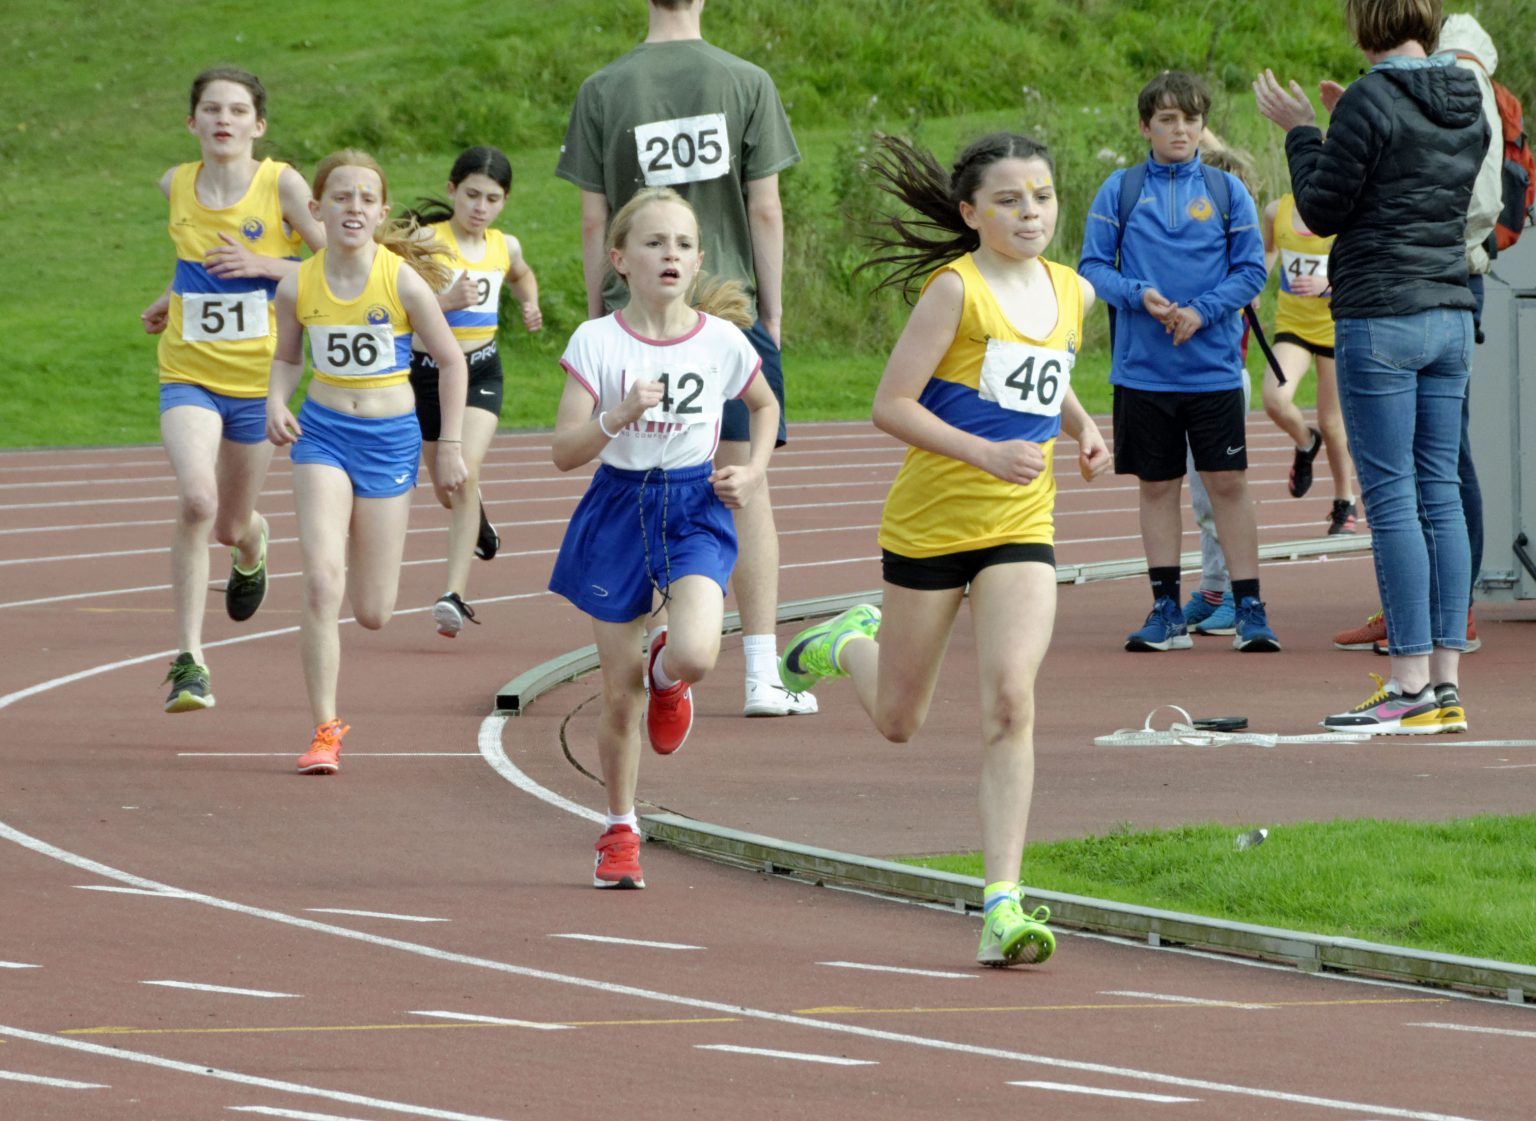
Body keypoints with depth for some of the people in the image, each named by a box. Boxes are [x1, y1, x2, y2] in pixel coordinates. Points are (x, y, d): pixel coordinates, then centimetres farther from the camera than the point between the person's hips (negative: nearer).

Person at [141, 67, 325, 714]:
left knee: (230, 526, 14)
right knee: (196, 500, -25)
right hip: (189, 375, 1)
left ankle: (252, 547, 55)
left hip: (258, 380, -1)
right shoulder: (176, 186, 0)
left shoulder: (282, 185, -11)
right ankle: (188, 659, -20)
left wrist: (263, 264, -22)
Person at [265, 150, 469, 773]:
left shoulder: (403, 281, -12)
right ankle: (325, 729, -9)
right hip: (323, 434, 1)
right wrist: (276, 405, -7)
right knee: (322, 582, -18)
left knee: (372, 613, 5)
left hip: (390, 439, -1)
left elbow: (450, 361, -1)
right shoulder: (298, 287, -6)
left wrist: (450, 448, 0)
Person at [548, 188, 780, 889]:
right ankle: (620, 831, 24)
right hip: (619, 508, 0)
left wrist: (755, 471, 4)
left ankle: (665, 675, 15)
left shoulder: (722, 340, -3)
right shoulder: (597, 342, -8)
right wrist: (618, 417, -28)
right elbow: (564, 451, -11)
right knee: (620, 692, 4)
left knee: (695, 655, -25)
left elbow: (765, 405, 19)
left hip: (694, 509, 0)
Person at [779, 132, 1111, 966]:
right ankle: (849, 644, 48)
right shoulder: (956, 289, -12)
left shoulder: (1073, 293, 7)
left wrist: (1080, 425, 10)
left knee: (1010, 700, -16)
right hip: (932, 521, -3)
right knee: (899, 720, 12)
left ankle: (1002, 901, -16)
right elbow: (892, 404, -15)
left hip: (1020, 528, 3)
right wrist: (986, 454, -25)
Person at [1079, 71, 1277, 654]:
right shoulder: (1120, 190, 5)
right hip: (1143, 369, 1)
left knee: (1228, 484, -3)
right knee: (1158, 486, 7)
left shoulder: (1226, 190, 4)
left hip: (1214, 369, -1)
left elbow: (1251, 270, 2)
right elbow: (1092, 267, 4)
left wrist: (1201, 311, -12)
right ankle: (1167, 611, 13)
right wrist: (1138, 295, -14)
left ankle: (1249, 608, 1)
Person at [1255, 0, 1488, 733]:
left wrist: (1300, 130, 5)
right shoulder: (1468, 106, 8)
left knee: (1392, 499, -5)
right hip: (1451, 317, 7)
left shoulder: (1371, 103, -14)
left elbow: (1323, 210, -8)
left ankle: (1411, 685, -6)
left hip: (1381, 319, -7)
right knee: (1439, 494, 9)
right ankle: (1446, 680, 9)